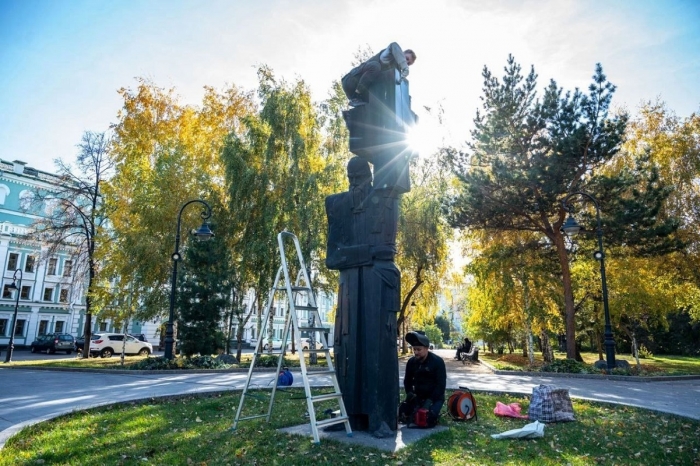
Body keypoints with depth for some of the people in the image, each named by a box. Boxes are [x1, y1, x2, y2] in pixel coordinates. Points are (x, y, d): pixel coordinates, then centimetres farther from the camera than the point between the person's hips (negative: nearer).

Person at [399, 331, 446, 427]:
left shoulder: (438, 361, -16)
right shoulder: (411, 362, -1)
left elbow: (441, 384, -17)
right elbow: (407, 380, 11)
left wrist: (430, 400, -23)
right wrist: (410, 393, -7)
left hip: (435, 397, -4)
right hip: (418, 396, 5)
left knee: (428, 420, -26)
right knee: (402, 412, -13)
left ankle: (433, 411, 7)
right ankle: (418, 412, 14)